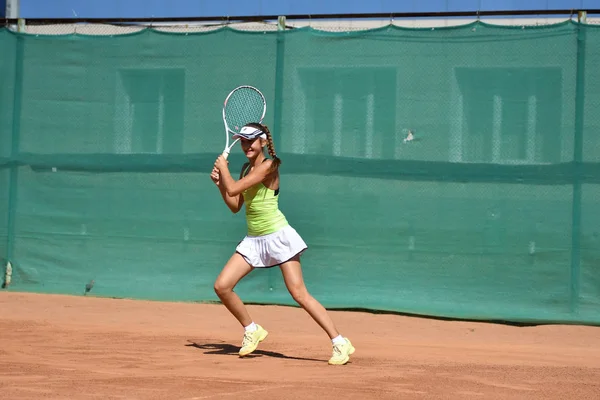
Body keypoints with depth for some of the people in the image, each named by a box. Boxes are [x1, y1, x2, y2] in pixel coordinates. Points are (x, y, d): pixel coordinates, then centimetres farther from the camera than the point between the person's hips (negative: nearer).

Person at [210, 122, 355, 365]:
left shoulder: (268, 166, -13)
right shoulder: (247, 168, 12)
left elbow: (234, 190, -19)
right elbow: (235, 206, 17)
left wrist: (223, 167, -2)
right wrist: (219, 183, 7)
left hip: (278, 237, -8)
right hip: (253, 240, 8)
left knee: (299, 294, -11)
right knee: (222, 286, -3)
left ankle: (340, 343, -6)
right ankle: (252, 330, 17)